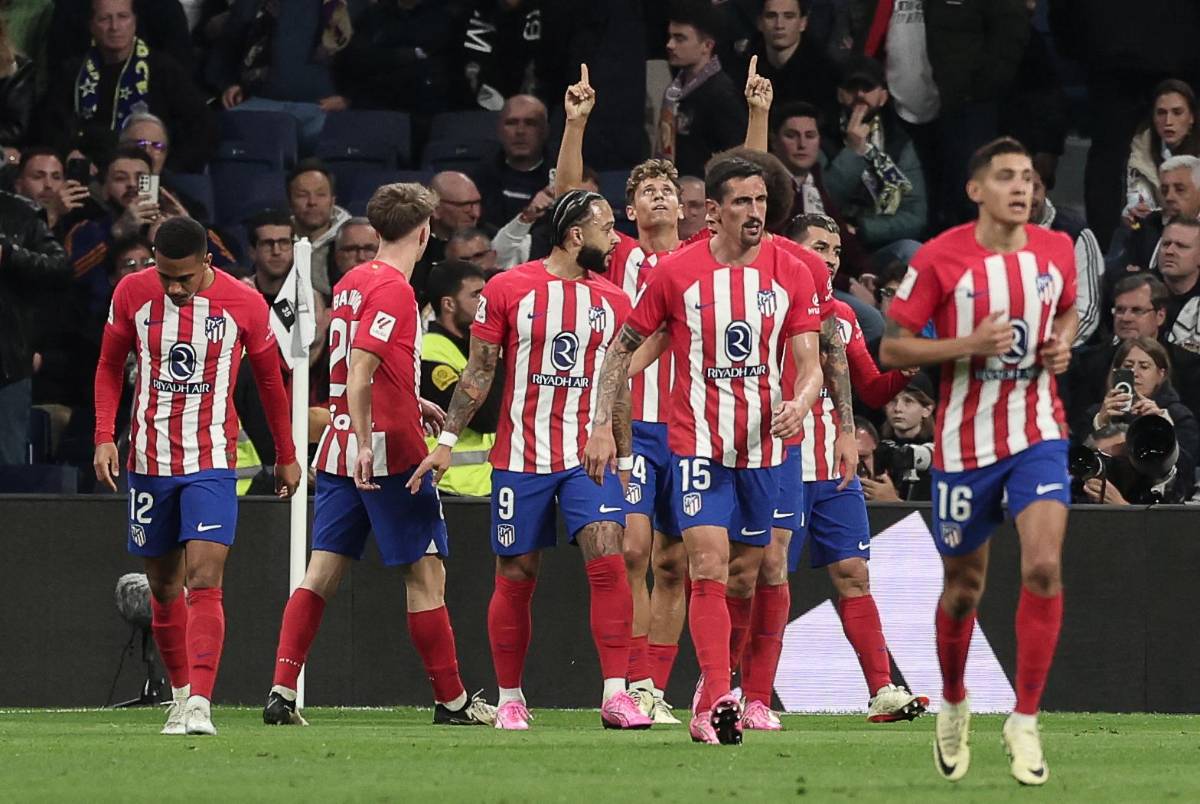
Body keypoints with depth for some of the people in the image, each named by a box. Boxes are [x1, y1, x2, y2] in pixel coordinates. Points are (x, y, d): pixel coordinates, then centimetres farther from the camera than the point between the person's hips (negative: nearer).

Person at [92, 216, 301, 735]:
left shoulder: (243, 305, -6)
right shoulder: (132, 294, -2)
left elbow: (269, 379, 8)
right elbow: (110, 365, 11)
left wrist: (286, 456, 16)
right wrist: (104, 436, -2)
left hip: (211, 463, -3)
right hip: (148, 460, 3)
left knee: (204, 582, -17)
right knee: (163, 587, 11)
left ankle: (200, 705, -25)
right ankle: (180, 694, 28)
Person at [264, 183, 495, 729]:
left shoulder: (350, 284, 13)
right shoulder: (393, 290, -13)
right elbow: (361, 371, -22)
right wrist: (364, 443, -25)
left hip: (340, 450, 8)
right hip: (391, 452, -8)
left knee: (322, 572, 4)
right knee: (426, 573, 1)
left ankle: (282, 692, -4)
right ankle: (452, 700, 6)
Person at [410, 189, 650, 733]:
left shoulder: (613, 301, 8)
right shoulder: (508, 290, -2)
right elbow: (478, 373, 3)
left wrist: (627, 456, 15)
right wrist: (447, 441, -1)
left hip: (589, 457, 2)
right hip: (521, 458, -2)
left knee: (608, 561, -15)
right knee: (516, 577, 4)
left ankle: (615, 694, -14)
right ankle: (509, 699, 18)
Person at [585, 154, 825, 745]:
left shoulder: (791, 273, 0)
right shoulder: (675, 273, -5)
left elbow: (809, 362, 0)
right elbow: (623, 347, 5)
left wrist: (799, 404, -22)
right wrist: (602, 425, -2)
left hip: (764, 446, 3)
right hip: (698, 444, -3)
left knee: (746, 571, 9)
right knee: (709, 567, -15)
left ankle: (714, 680, 27)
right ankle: (716, 702, -18)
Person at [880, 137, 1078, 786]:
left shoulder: (1056, 251, 0)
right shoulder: (940, 259, -11)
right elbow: (891, 348, -8)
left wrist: (1062, 343, -1)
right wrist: (970, 344, -21)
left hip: (1037, 434, 2)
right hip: (965, 442, -2)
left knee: (1044, 566, -18)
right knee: (963, 588, 10)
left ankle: (1025, 721, -10)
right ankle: (953, 706, 37)